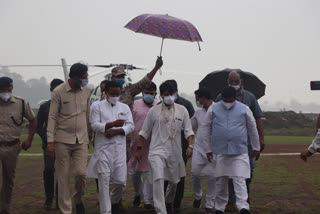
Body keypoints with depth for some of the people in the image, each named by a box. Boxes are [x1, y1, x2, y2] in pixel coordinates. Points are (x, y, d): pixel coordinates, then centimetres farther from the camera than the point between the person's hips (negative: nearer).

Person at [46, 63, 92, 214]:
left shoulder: (87, 91, 4)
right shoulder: (58, 92, -8)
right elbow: (52, 117, -6)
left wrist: (88, 133, 16)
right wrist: (50, 141, -11)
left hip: (81, 140, 3)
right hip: (63, 140, -2)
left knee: (81, 173, -8)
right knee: (63, 176, 2)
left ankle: (78, 199, 21)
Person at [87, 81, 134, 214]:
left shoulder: (124, 107, 15)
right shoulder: (97, 106, 4)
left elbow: (130, 126, 7)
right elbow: (94, 125, -6)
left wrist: (116, 131, -10)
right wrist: (112, 124, -18)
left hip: (119, 148, 3)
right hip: (103, 148, -3)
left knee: (120, 181, 2)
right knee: (104, 181, -6)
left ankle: (114, 202, 31)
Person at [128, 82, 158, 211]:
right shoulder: (135, 104, 6)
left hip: (152, 146, -2)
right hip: (136, 145, 2)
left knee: (150, 173, -2)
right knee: (133, 172, 9)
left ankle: (147, 201, 8)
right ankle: (138, 193, 36)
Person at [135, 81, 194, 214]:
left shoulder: (182, 110, 5)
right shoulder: (154, 111, 2)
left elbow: (188, 130, 5)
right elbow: (144, 132, 8)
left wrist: (190, 145, -9)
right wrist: (139, 148, 5)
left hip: (175, 152, 3)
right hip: (157, 151, -3)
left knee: (174, 181, 17)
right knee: (158, 180, -20)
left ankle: (168, 202, 46)